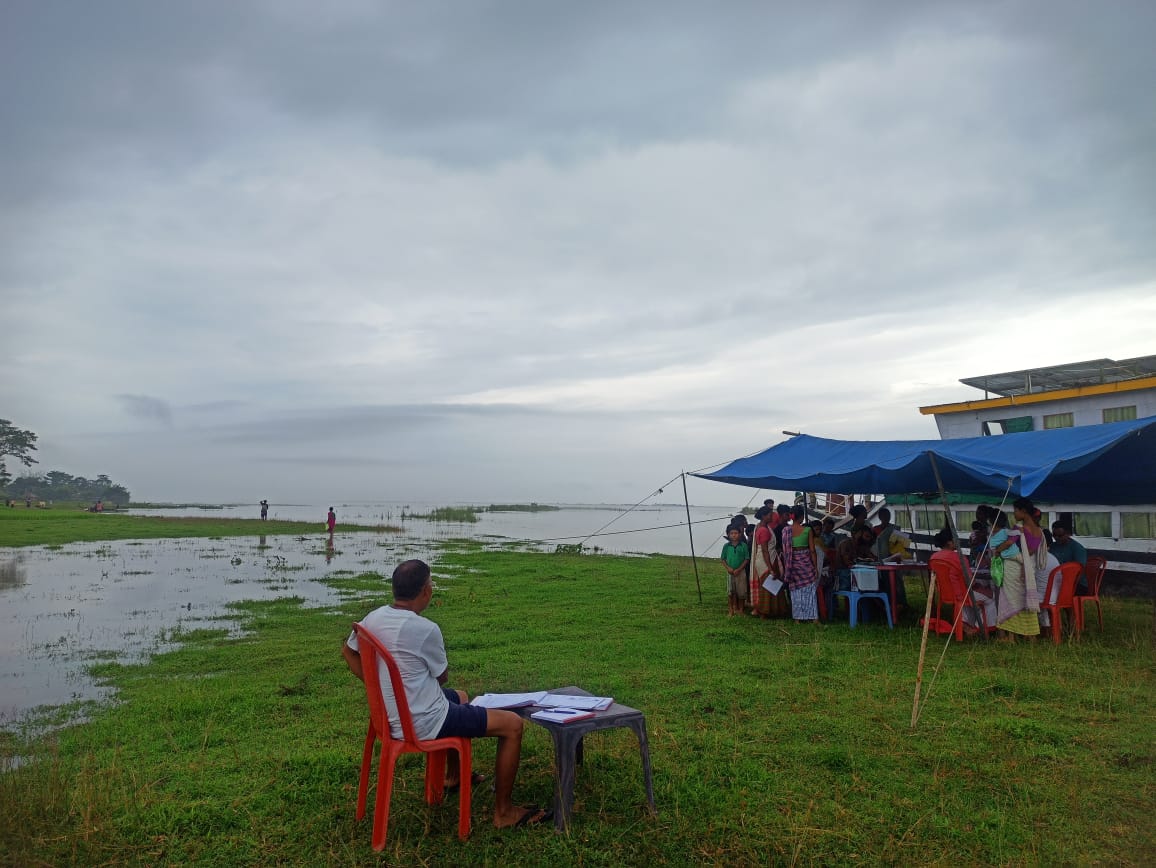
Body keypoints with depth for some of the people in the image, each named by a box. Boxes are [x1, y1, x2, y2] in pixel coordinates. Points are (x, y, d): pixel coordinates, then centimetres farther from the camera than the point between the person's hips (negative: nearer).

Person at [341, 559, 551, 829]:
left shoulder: (373, 618, -4)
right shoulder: (425, 629, -25)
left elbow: (348, 651, 15)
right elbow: (443, 676, -9)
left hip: (393, 714, 9)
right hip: (424, 724, -9)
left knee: (460, 697, 35)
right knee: (513, 724, -3)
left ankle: (453, 777, 47)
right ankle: (503, 811, 9)